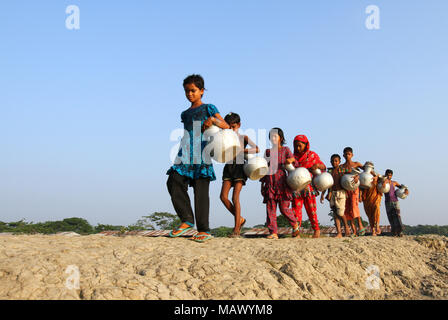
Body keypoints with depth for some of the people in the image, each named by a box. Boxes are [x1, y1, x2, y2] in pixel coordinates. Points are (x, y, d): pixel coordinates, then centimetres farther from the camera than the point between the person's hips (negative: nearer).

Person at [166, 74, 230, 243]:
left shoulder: (208, 108, 10)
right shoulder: (185, 114, 25)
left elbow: (227, 127, 6)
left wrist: (213, 119, -11)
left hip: (202, 153, -5)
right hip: (185, 154, 5)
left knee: (201, 190, -8)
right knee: (174, 182, -15)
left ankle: (204, 230, -3)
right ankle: (187, 220, -7)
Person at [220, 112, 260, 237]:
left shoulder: (243, 138, 5)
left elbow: (256, 149, -7)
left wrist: (241, 150, -18)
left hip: (239, 167, -4)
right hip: (228, 167, 4)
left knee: (235, 197, -11)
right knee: (223, 196, -8)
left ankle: (236, 229, -7)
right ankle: (240, 219, 12)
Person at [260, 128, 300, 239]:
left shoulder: (285, 150, 8)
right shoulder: (268, 152, 17)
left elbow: (294, 163, 1)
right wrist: (262, 182, 13)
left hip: (281, 181, -3)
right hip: (270, 183, 4)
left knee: (284, 208, -6)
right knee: (270, 208, -4)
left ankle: (295, 225, 19)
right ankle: (273, 232, -2)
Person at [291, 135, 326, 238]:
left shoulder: (312, 155, 6)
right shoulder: (293, 156, 13)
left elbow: (324, 167, 8)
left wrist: (318, 165, -14)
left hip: (308, 186, -2)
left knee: (311, 208, 0)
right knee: (296, 208, -1)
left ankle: (316, 230, 11)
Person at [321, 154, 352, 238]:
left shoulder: (343, 170, 4)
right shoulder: (329, 171, 12)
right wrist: (322, 194, 10)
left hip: (341, 193, -3)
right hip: (332, 193, 3)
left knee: (340, 212, -11)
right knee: (335, 214, 0)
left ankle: (346, 226, 17)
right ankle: (339, 233, 2)